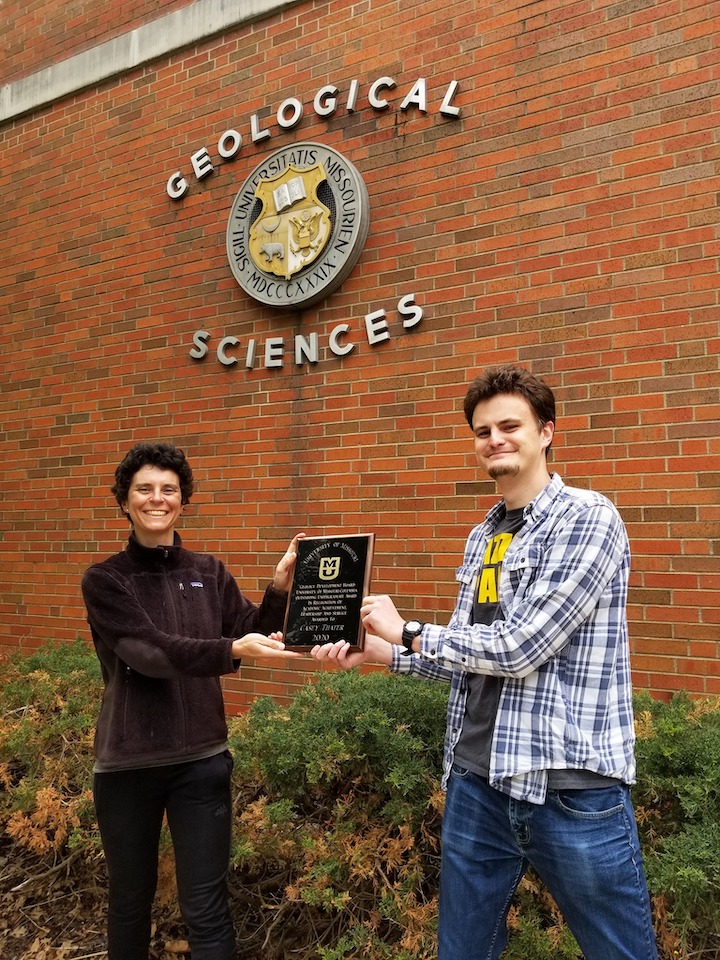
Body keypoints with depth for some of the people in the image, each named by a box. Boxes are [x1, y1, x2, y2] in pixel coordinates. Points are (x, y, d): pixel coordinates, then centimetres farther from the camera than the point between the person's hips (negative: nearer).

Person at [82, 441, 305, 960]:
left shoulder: (210, 573, 3)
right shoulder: (104, 581, -6)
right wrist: (230, 650, -36)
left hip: (201, 759, 1)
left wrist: (278, 590, -18)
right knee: (130, 899, 17)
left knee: (206, 907, 5)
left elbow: (251, 638, 0)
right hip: (127, 763, -1)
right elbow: (148, 652, -20)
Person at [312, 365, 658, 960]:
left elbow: (520, 648, -20)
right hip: (477, 781, 7)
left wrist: (407, 632, -9)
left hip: (573, 786, -6)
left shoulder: (588, 519, -12)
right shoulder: (482, 538, 11)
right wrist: (376, 651, 5)